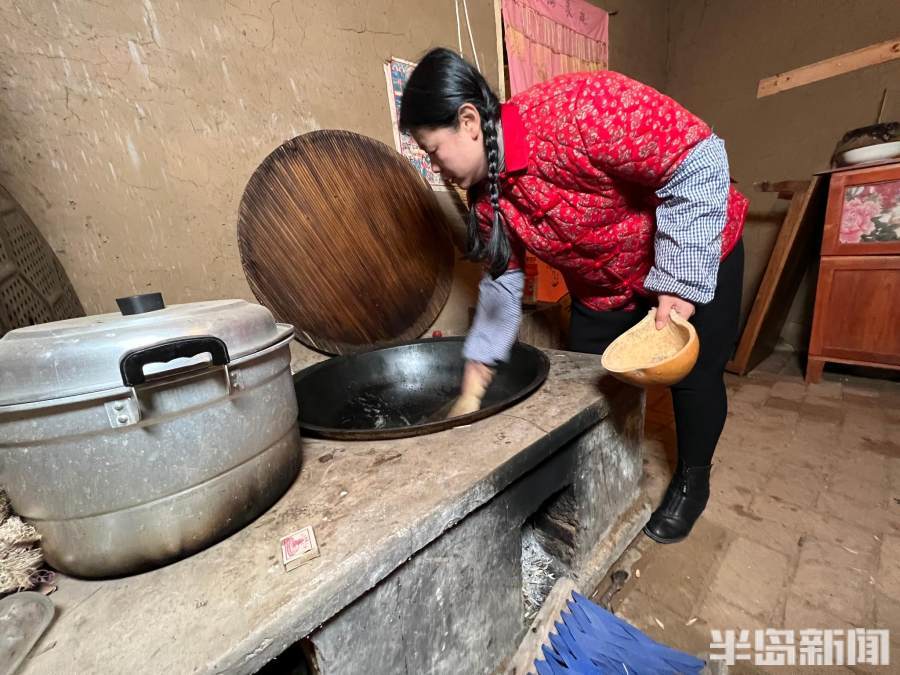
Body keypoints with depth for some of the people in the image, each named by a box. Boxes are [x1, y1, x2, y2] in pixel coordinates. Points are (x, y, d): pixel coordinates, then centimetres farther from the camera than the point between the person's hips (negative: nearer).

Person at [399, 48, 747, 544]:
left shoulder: (579, 109, -31)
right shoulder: (487, 194, -10)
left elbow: (698, 162, -26)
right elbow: (501, 286, -7)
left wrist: (678, 281, -27)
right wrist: (471, 395, -6)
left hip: (697, 258, -5)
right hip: (603, 290, 6)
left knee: (694, 376, 6)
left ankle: (691, 483, 36)